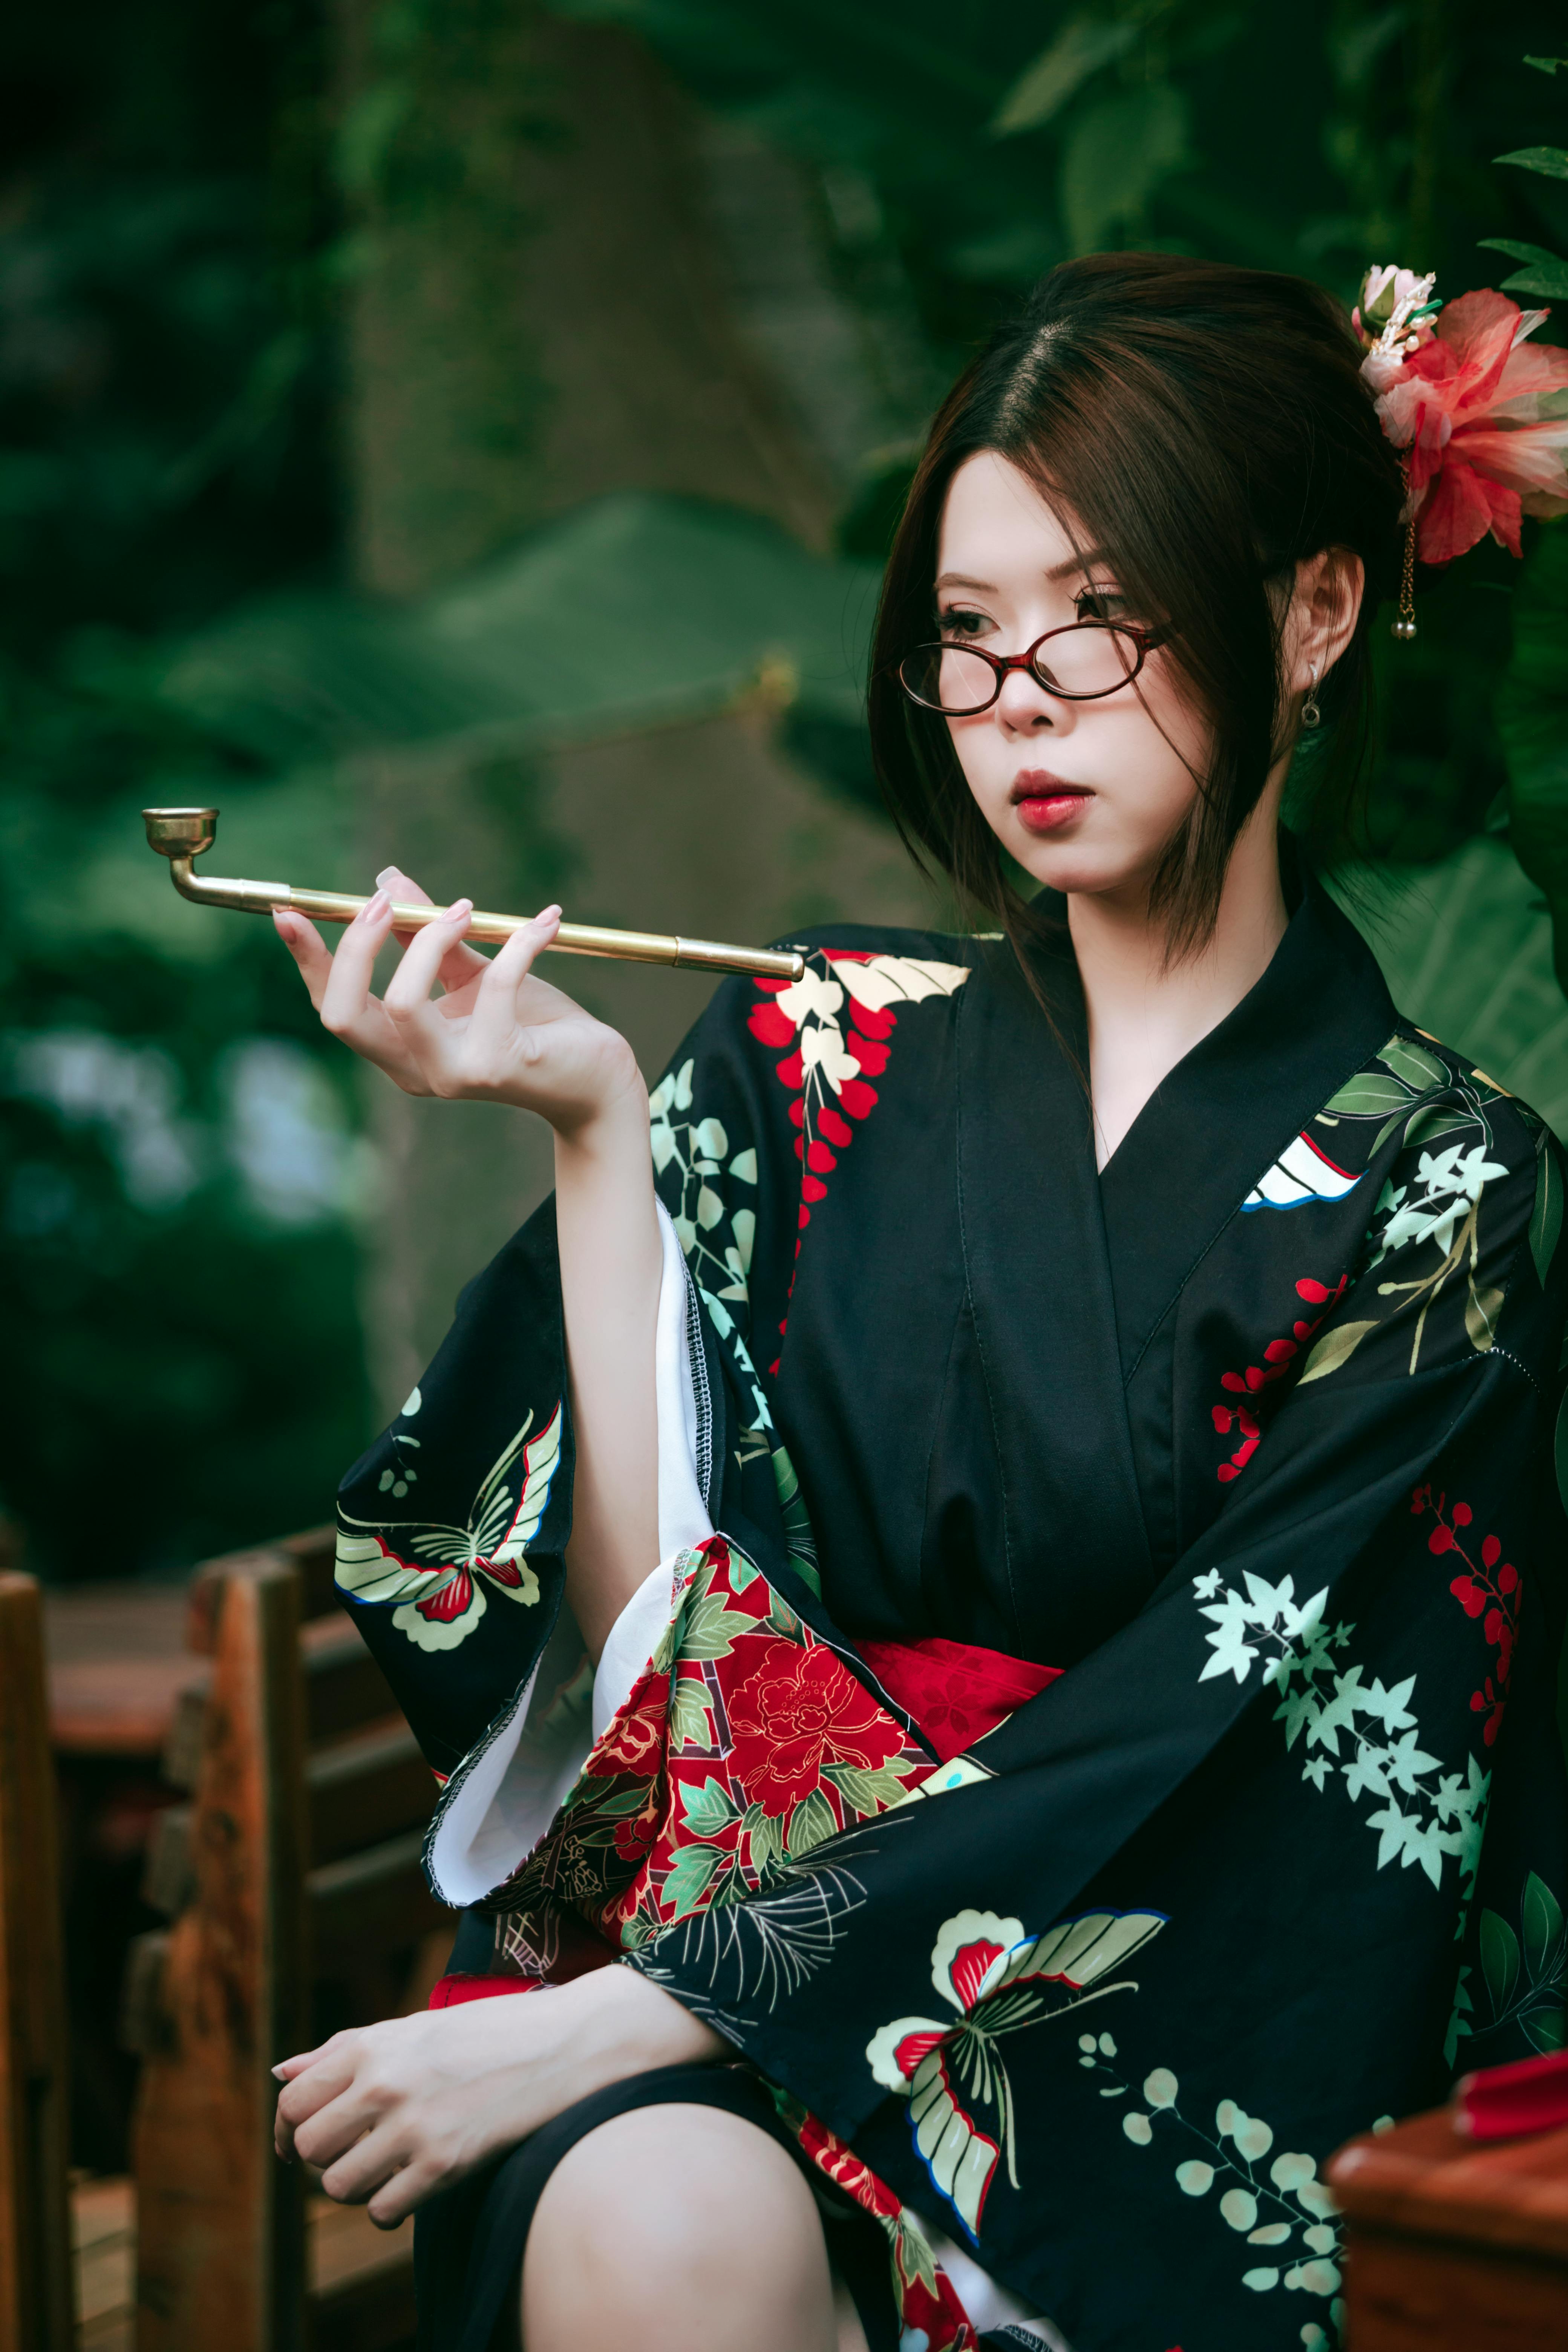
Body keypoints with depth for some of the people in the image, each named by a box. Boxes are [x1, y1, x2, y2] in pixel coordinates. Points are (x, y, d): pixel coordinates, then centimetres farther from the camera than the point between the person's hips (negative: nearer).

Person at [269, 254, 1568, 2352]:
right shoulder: (820, 1055, 4)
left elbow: (1168, 1761, -12)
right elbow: (663, 1622, -2)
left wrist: (608, 2020, -19)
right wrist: (596, 1133, -10)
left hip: (1146, 2023, -1)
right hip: (725, 1908, 2)